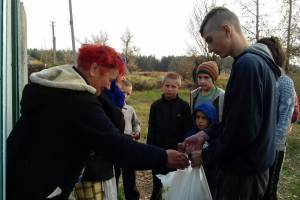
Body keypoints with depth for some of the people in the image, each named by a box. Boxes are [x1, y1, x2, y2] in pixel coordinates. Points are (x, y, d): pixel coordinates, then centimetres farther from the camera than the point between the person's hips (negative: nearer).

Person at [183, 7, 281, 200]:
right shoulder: (258, 61, 9)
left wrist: (206, 155, -12)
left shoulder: (247, 64, -22)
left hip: (243, 170, -9)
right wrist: (206, 134, 7)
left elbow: (243, 129, -25)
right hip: (252, 164, 9)